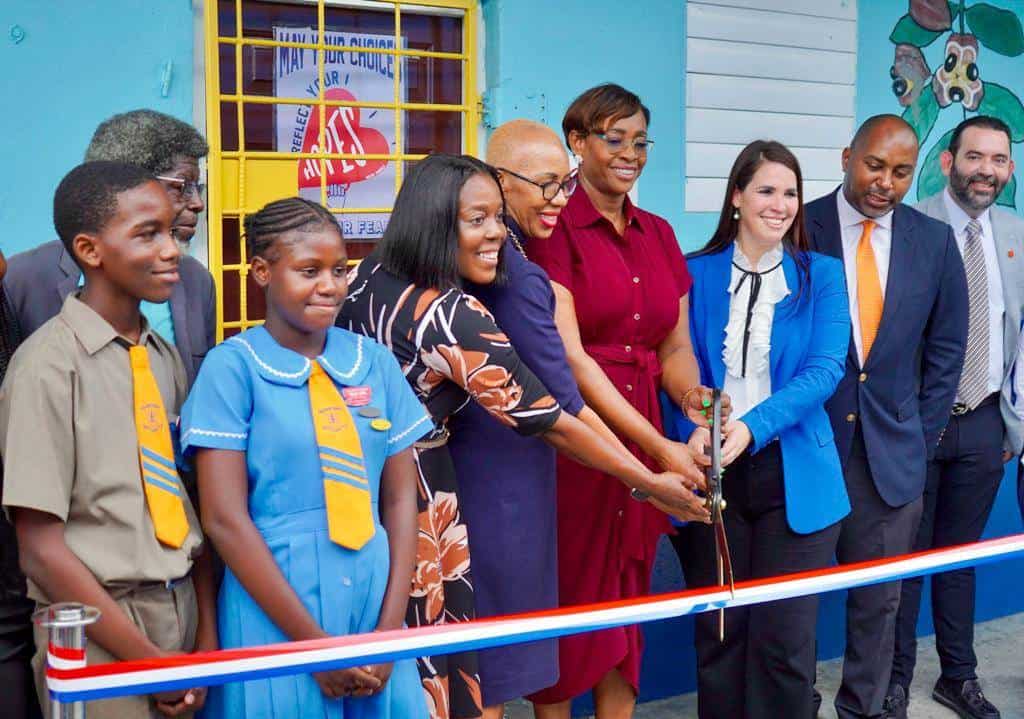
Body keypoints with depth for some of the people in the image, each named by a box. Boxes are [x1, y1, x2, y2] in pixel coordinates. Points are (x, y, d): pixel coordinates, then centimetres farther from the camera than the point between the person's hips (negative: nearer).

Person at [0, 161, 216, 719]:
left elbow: (188, 504, 8)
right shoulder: (49, 364, -13)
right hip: (97, 633, -5)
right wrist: (149, 660, -13)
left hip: (182, 611, 6)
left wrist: (207, 639, -1)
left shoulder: (164, 357, 6)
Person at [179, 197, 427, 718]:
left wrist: (390, 632, -4)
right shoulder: (233, 367, -7)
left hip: (374, 601, 4)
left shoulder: (374, 362, 4)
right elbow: (224, 519, -10)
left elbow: (400, 498, 5)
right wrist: (317, 644, -11)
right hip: (276, 617, -3)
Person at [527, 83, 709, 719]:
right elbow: (569, 356, -16)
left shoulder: (658, 234, 12)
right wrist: (658, 446, -21)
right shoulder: (554, 230, -9)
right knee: (566, 599, 5)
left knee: (628, 600, 13)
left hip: (643, 438, 6)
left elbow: (675, 347, 10)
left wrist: (697, 407, -12)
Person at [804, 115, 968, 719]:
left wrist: (921, 438, 7)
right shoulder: (798, 228, -5)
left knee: (879, 600, 11)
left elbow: (945, 347, 11)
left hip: (891, 455, 3)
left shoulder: (935, 241, 4)